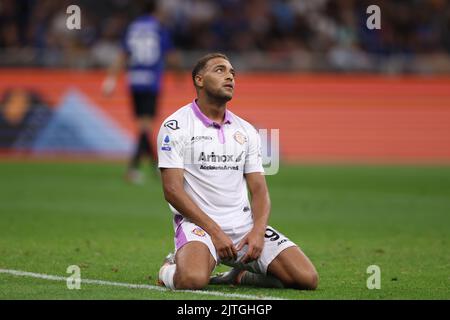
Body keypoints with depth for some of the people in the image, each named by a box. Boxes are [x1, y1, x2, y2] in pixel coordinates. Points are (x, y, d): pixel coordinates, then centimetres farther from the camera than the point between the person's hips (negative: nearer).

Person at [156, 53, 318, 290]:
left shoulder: (246, 131, 15)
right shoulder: (175, 126, -2)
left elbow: (259, 190, 11)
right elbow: (172, 190, -9)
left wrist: (258, 230, -10)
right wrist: (215, 231, -17)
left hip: (244, 224, 5)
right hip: (198, 223, -5)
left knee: (307, 278, -12)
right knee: (192, 279, -38)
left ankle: (240, 275, 14)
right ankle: (171, 268, 1)